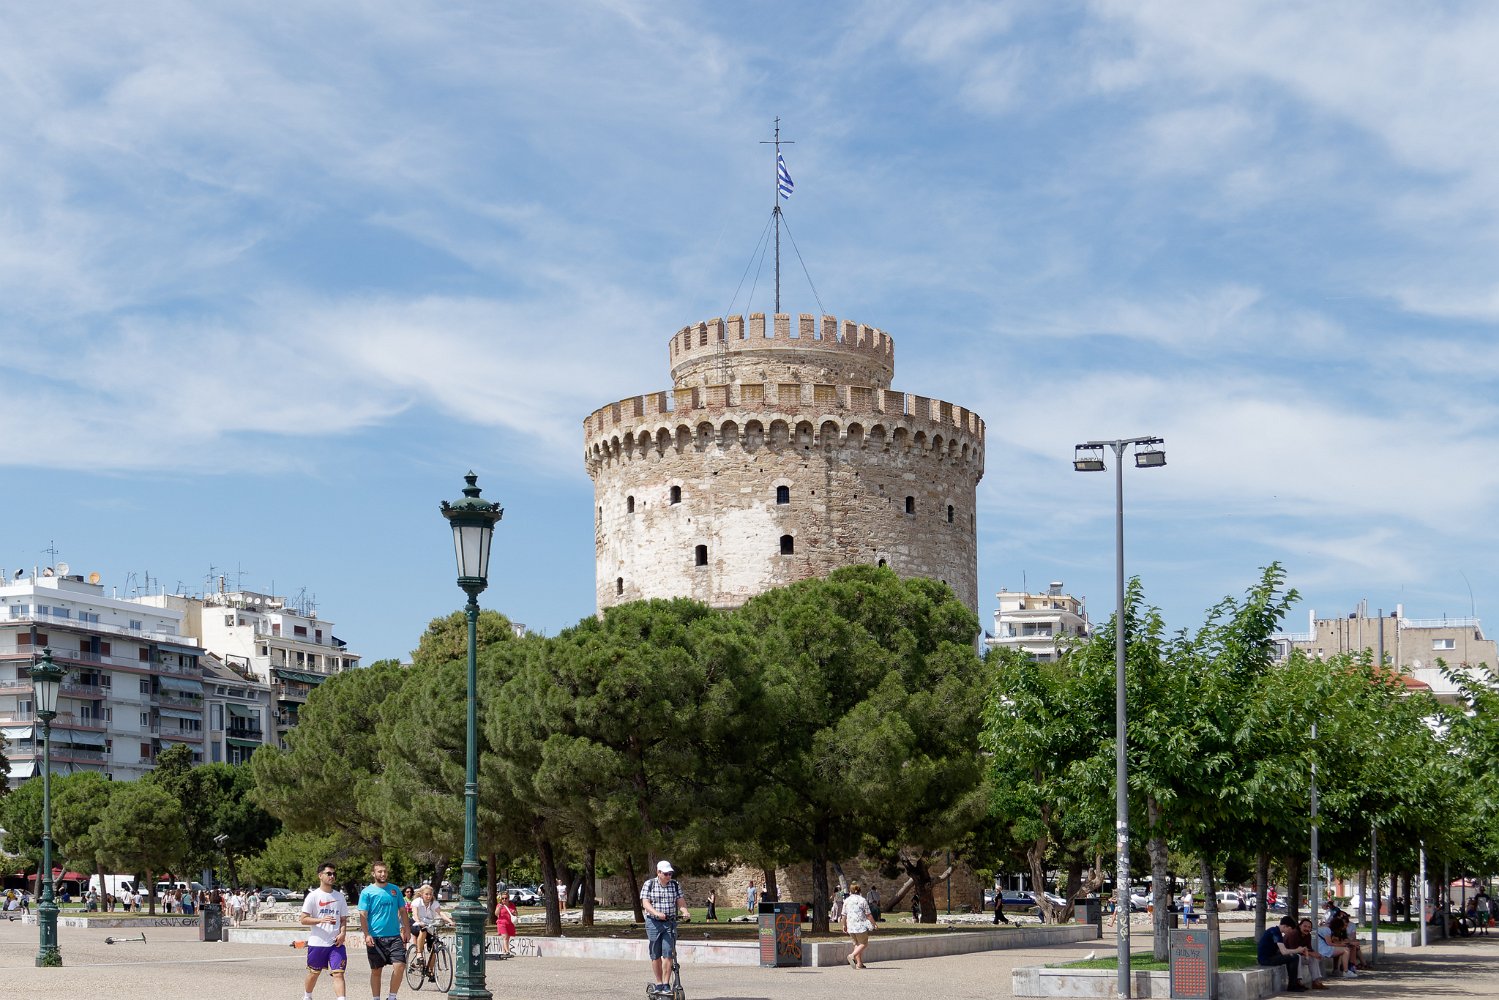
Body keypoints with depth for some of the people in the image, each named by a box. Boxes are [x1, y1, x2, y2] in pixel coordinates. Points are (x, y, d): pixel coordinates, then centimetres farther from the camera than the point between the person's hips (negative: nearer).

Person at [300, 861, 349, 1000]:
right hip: (316, 942, -2)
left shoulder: (339, 896, 10)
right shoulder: (313, 896, -3)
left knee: (338, 973, -10)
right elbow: (304, 920, -6)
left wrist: (342, 933, -5)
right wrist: (321, 920, -21)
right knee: (314, 973, 12)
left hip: (336, 943, 2)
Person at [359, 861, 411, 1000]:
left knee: (400, 966, -10)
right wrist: (367, 935, -13)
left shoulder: (394, 890, 11)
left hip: (395, 936, 2)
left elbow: (403, 911, 15)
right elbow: (363, 915, -4)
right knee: (376, 970, 5)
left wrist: (407, 930, 7)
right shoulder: (367, 892, 0)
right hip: (375, 938, -2)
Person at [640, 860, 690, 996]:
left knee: (668, 954, -9)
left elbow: (680, 902, 3)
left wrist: (685, 912, -19)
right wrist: (657, 913, -26)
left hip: (670, 923, 1)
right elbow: (645, 903, -10)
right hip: (653, 923, -1)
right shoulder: (649, 885, -1)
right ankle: (659, 984, 17)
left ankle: (666, 985, -5)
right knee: (655, 956, 6)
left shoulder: (675, 885, 7)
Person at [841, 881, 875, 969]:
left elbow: (844, 915, 8)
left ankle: (859, 963, 11)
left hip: (851, 926, 4)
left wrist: (844, 925, 21)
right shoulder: (863, 900, -6)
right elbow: (868, 915, -6)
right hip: (861, 926, -4)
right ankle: (852, 955, -17)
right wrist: (874, 924, 5)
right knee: (863, 944, 6)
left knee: (857, 944, 16)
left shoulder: (847, 900, 4)